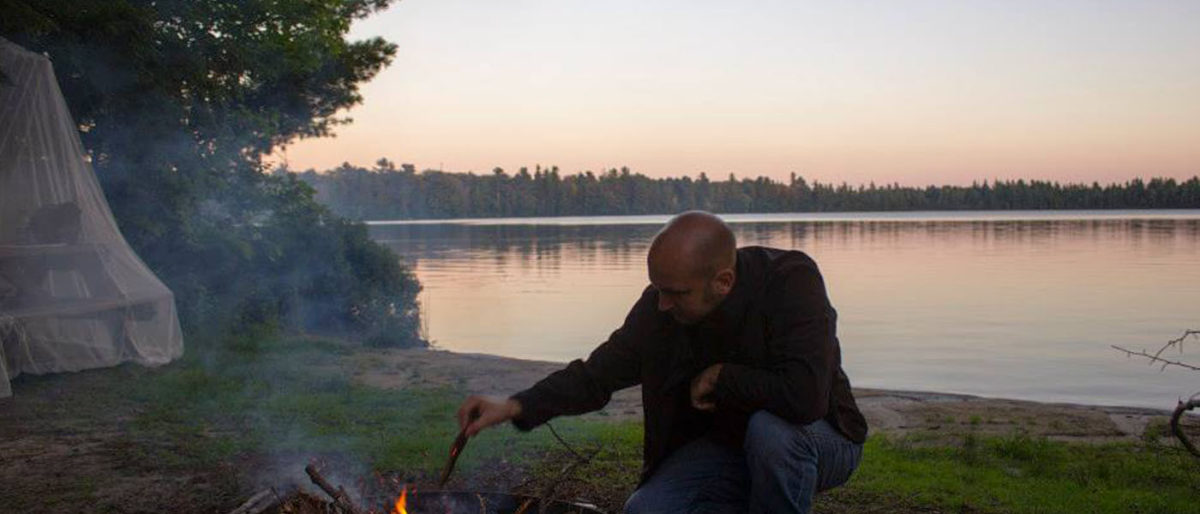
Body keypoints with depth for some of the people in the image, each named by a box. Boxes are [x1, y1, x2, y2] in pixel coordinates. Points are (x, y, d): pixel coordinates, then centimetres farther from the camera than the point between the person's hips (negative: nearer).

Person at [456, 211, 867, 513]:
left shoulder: (791, 280, -30)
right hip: (726, 443, 5)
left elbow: (805, 396, -41)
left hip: (820, 439, -4)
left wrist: (721, 379, -26)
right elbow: (600, 371, -6)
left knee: (770, 428, -38)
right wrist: (517, 406, -20)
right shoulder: (660, 306, -12)